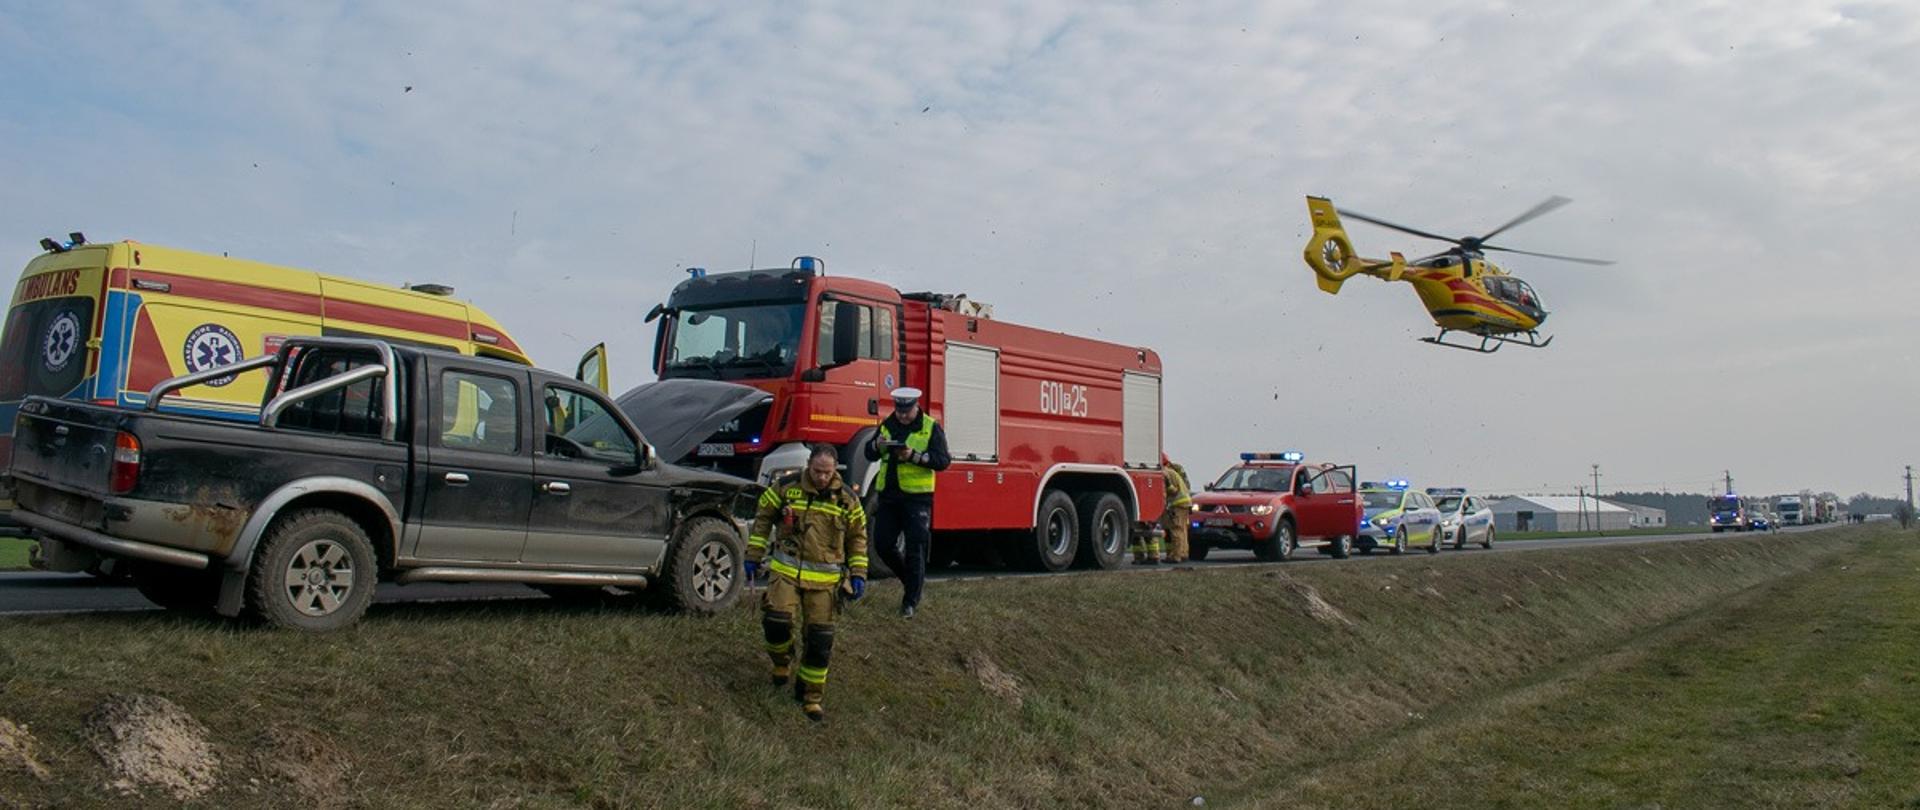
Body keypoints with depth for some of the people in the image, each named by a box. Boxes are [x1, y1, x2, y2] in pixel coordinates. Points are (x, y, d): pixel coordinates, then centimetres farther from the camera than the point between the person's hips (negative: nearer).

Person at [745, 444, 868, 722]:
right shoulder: (785, 487, -3)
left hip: (824, 579, 1)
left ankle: (811, 696, 16)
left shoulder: (847, 499, 0)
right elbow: (763, 518, 9)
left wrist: (858, 574, 2)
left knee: (819, 639, 0)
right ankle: (782, 661, 16)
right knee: (776, 620, -19)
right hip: (785, 570, -1)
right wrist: (753, 556, 7)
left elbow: (858, 537, 10)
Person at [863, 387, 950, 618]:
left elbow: (943, 460, -10)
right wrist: (877, 445, -12)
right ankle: (912, 579, 27)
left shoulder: (931, 428, -3)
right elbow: (869, 455, 11)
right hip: (888, 495, 5)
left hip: (917, 497, -5)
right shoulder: (887, 425, 11)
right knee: (882, 543, 5)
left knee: (915, 549, -3)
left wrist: (915, 456, -23)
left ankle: (911, 601, 5)